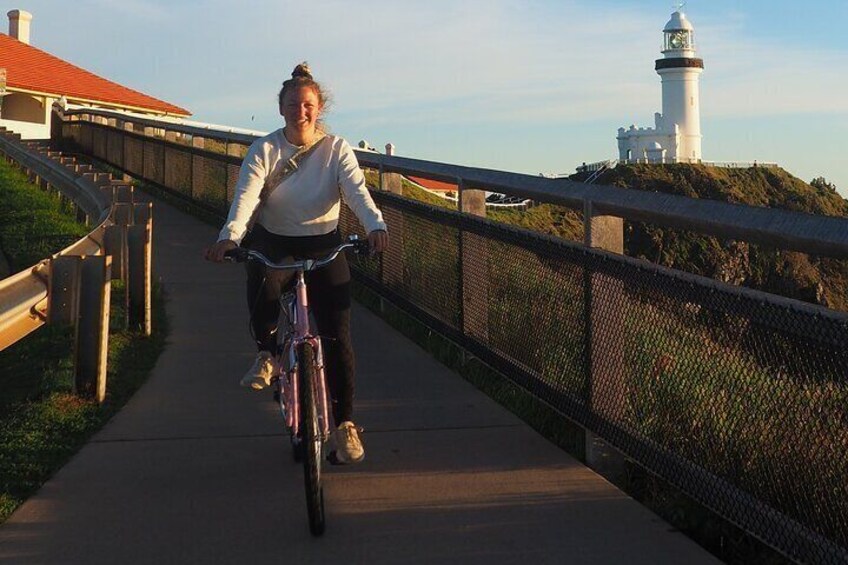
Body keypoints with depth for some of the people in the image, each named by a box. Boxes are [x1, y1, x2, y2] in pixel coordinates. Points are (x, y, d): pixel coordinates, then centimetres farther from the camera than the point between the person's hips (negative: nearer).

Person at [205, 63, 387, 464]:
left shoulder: (336, 149, -6)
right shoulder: (264, 151, -7)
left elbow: (357, 193, -20)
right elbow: (246, 196, -21)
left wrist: (375, 226, -42)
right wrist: (229, 236, -40)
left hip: (322, 245, 0)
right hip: (273, 242, 0)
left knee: (337, 337, -7)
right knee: (262, 284, -37)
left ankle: (345, 424, 7)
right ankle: (266, 355, -8)